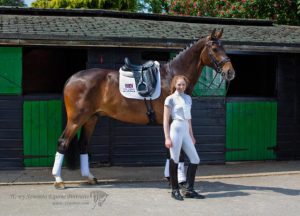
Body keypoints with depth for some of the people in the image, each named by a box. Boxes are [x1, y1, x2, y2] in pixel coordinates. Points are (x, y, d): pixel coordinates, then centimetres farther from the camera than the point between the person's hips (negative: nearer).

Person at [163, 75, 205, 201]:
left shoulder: (188, 98, 16)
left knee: (195, 160, 3)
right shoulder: (170, 99, -2)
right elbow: (166, 120, -6)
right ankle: (175, 190, 11)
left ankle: (188, 190, 11)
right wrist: (167, 138, -13)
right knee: (174, 160, -1)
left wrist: (192, 135, 19)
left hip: (186, 132, 7)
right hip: (176, 130, -7)